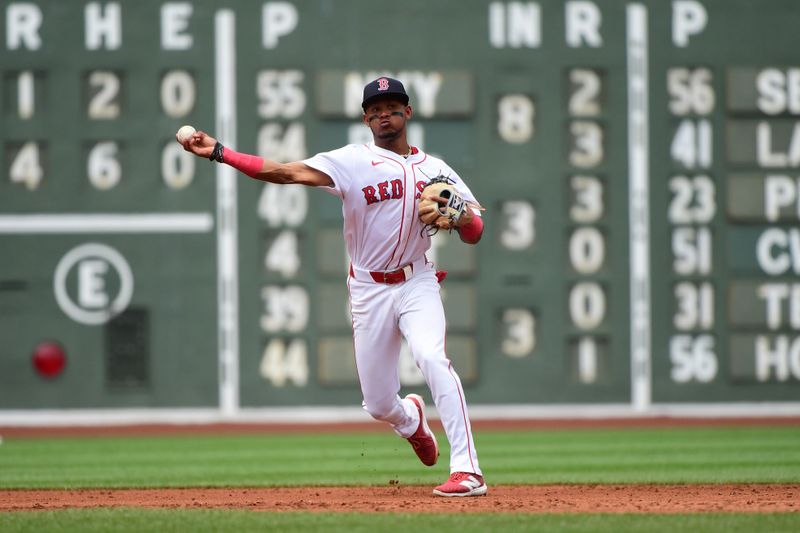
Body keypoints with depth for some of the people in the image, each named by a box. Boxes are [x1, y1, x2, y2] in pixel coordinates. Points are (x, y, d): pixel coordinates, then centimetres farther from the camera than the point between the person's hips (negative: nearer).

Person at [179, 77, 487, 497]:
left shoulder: (435, 169, 7)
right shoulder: (353, 161, -1)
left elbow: (473, 235, 4)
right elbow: (285, 172, -14)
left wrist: (462, 216, -21)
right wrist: (217, 151, -25)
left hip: (416, 284, 0)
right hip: (369, 291, 0)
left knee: (432, 357, -29)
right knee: (379, 406, 3)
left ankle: (468, 471, -30)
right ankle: (411, 420, 43)